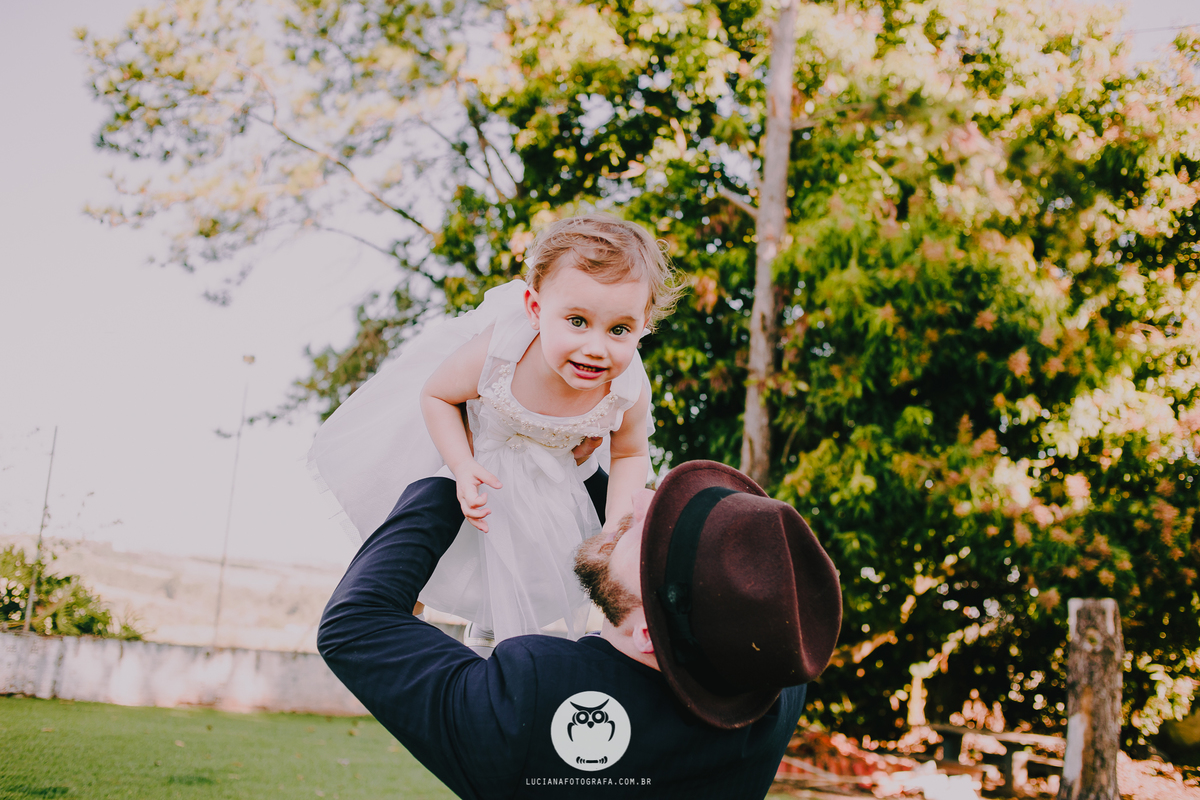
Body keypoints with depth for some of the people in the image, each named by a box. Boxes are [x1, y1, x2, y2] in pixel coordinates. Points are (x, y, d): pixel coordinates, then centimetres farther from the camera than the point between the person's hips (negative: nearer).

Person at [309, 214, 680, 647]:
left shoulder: (629, 391, -35)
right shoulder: (497, 351, -43)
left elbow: (630, 454, -12)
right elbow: (436, 394, -22)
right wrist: (463, 468, -33)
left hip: (547, 465, 2)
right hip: (463, 441, -1)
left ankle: (490, 625, 53)